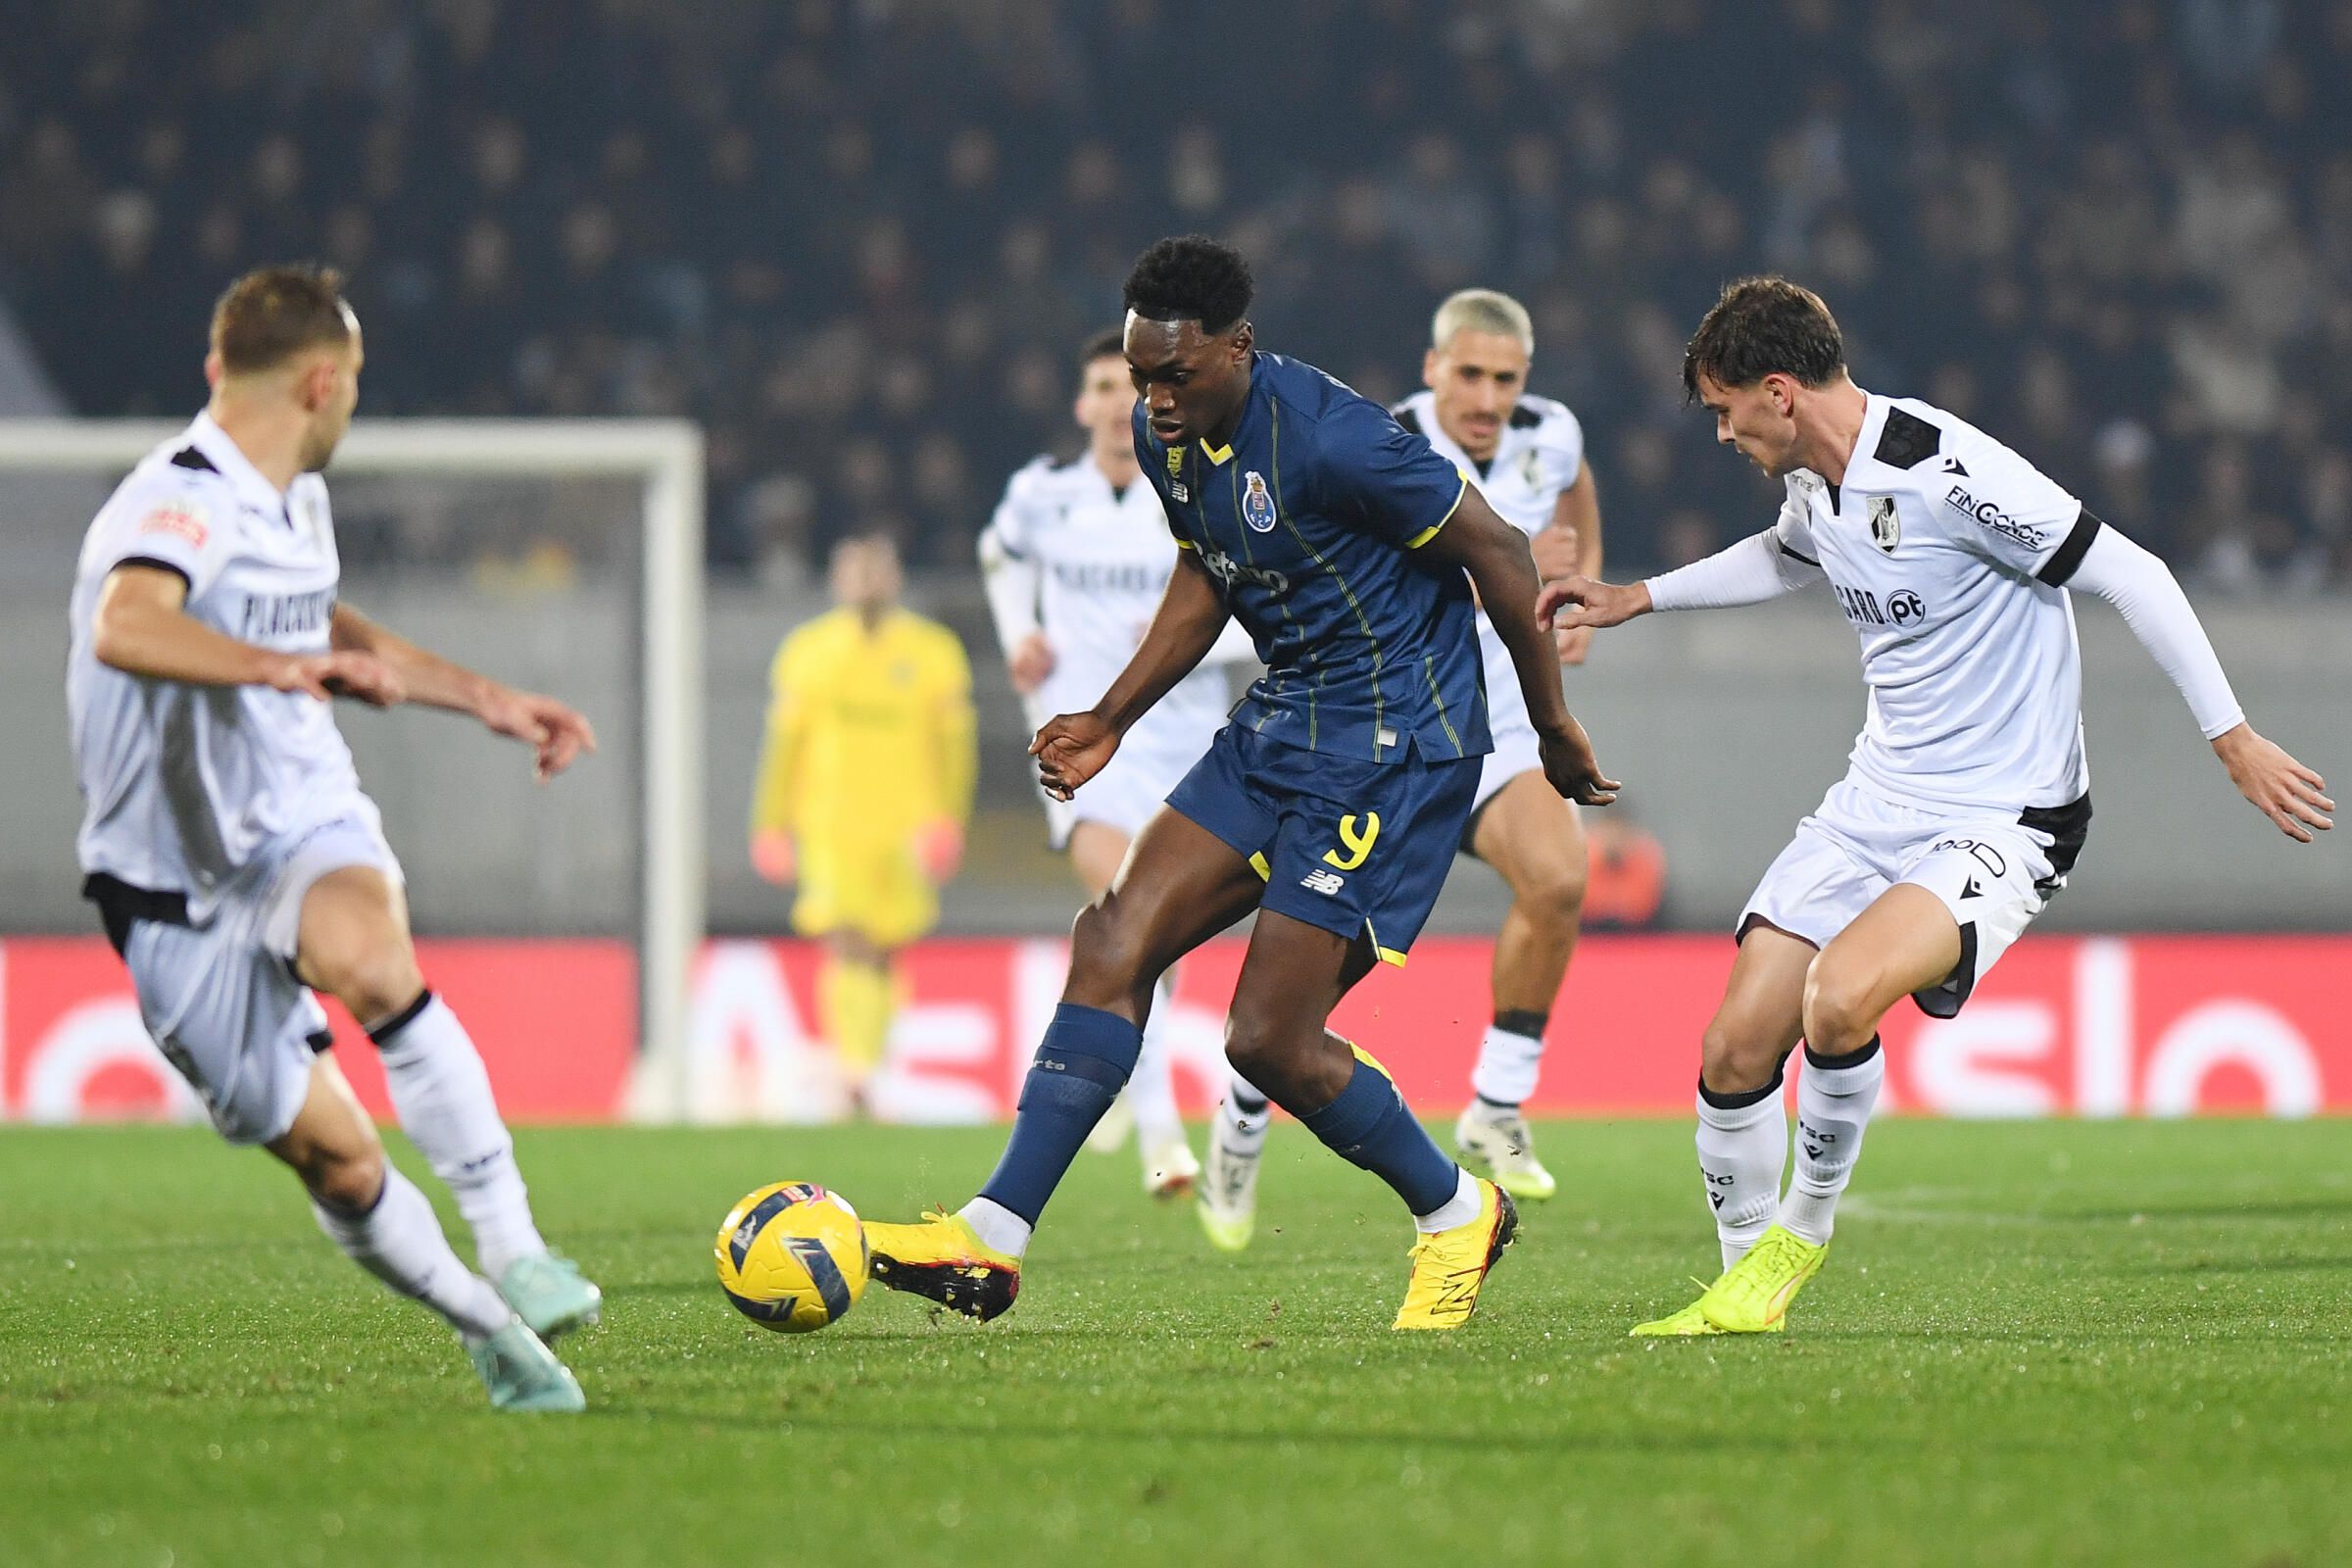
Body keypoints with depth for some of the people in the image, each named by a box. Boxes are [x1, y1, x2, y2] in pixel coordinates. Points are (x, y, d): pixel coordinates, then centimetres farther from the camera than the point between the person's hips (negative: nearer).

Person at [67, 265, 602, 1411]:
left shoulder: (291, 499, 10)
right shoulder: (181, 503, -19)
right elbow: (126, 630, -42)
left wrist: (490, 702, 34)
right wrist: (292, 667, -50)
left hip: (304, 826, 4)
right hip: (179, 891, -4)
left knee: (368, 958, -32)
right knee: (332, 1157, -2)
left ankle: (511, 1252, -30)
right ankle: (492, 1337, 19)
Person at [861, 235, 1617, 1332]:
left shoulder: (1328, 439, -25)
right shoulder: (1167, 437, 1)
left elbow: (1495, 552, -16)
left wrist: (1554, 728, -7)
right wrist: (1111, 721, 15)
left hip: (1396, 742, -8)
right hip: (1283, 719, 8)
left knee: (1269, 1037, -9)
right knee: (1114, 941, -3)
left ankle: (1458, 1213, 15)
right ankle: (993, 1239, -3)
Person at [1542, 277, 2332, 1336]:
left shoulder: (1945, 472, -22)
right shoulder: (1816, 489, 5)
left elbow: (2131, 576, -18)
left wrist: (2235, 743, -18)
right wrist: (1635, 600, 36)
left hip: (2002, 820, -8)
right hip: (1874, 801, 8)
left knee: (1839, 996, -31)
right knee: (1735, 1050, -2)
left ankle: (1802, 1231, -5)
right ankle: (1745, 1288, 18)